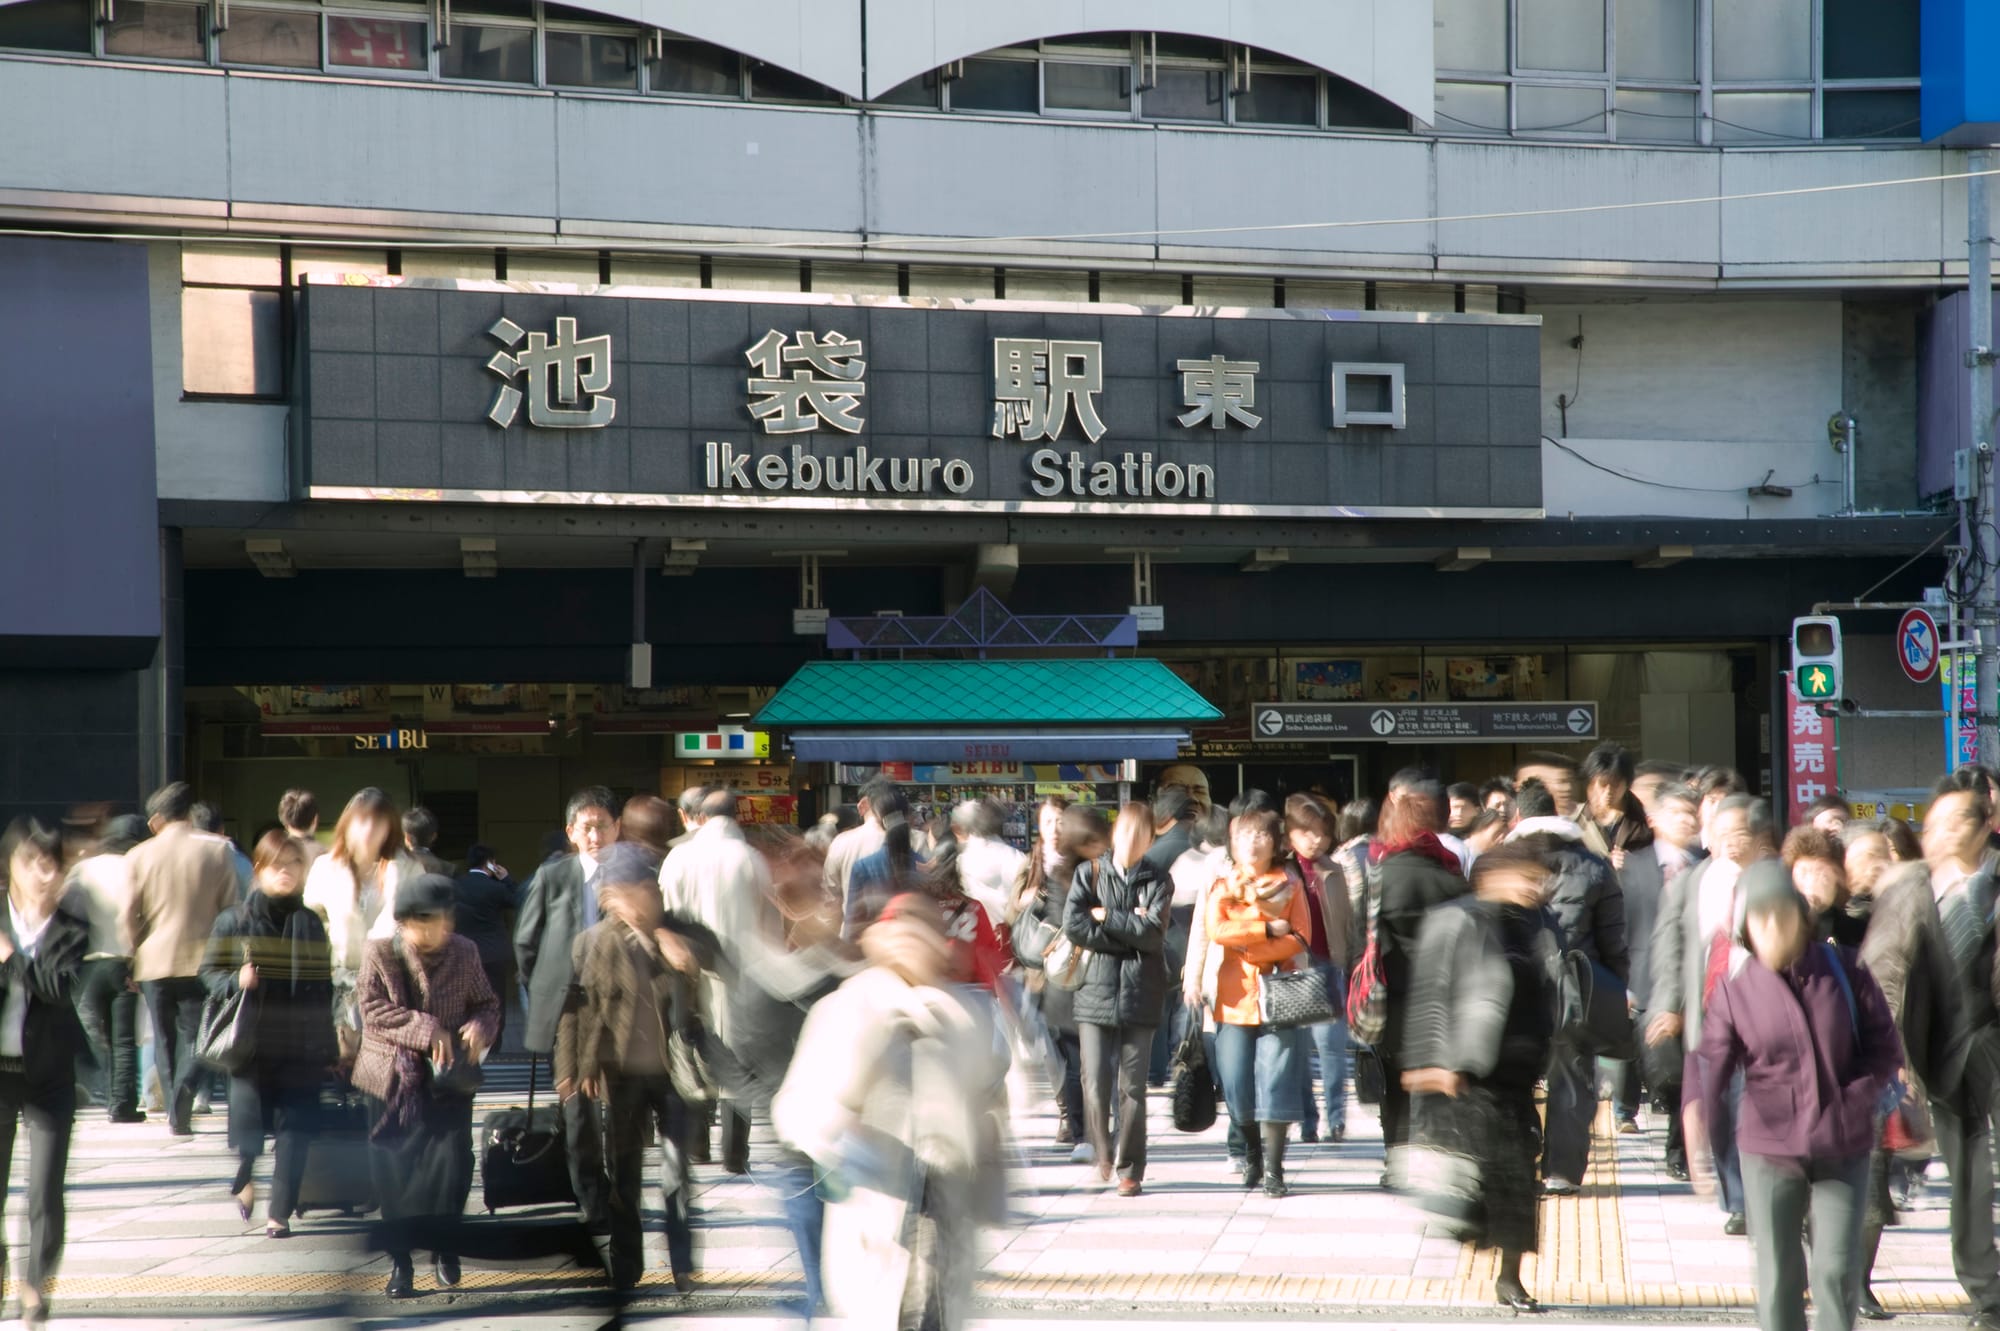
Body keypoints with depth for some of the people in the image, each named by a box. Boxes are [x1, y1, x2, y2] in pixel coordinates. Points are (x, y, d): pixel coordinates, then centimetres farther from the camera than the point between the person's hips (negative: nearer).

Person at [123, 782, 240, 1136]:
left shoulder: (139, 855, -1)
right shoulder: (217, 851, -2)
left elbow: (129, 915, 0)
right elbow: (229, 908, -1)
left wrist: (133, 958, 12)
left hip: (154, 961, 1)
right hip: (201, 958, -1)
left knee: (164, 1039, 13)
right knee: (193, 1037, 2)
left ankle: (175, 1112, 13)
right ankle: (183, 1099, -21)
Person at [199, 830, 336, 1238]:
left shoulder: (312, 925, 8)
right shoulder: (234, 921, 1)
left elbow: (324, 987, 11)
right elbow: (210, 973, 4)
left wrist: (328, 1046, 9)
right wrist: (235, 981, -18)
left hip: (301, 1049, 2)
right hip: (251, 1043, -2)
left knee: (294, 1128, -2)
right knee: (249, 1125, 0)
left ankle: (280, 1211, 6)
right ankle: (244, 1175, 33)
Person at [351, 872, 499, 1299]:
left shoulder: (464, 954, 1)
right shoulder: (379, 953, -6)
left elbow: (487, 1004, 8)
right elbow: (373, 1010, -14)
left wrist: (480, 1027, -16)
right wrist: (426, 1030, -23)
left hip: (448, 1081, 1)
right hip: (394, 1081, -1)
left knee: (452, 1165, -8)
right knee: (394, 1172, 2)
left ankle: (443, 1247, 14)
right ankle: (400, 1259, 14)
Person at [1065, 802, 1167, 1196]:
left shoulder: (1157, 882, 6)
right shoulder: (1089, 873, 7)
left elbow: (1154, 931, -10)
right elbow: (1073, 924, -7)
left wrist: (1106, 917, -7)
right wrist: (1131, 929, -8)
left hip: (1139, 996, 0)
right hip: (1096, 990, 0)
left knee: (1132, 1088, 0)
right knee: (1095, 1085, -5)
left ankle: (1130, 1169, 8)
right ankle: (1102, 1156, 17)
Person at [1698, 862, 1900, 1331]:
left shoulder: (1844, 970, -2)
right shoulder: (1734, 989, -4)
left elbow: (1885, 1046, 3)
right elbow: (1712, 1064, -13)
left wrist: (1854, 1100, -11)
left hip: (1844, 1149, 0)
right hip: (1769, 1149, 0)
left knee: (1837, 1269, -4)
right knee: (1779, 1274, 4)